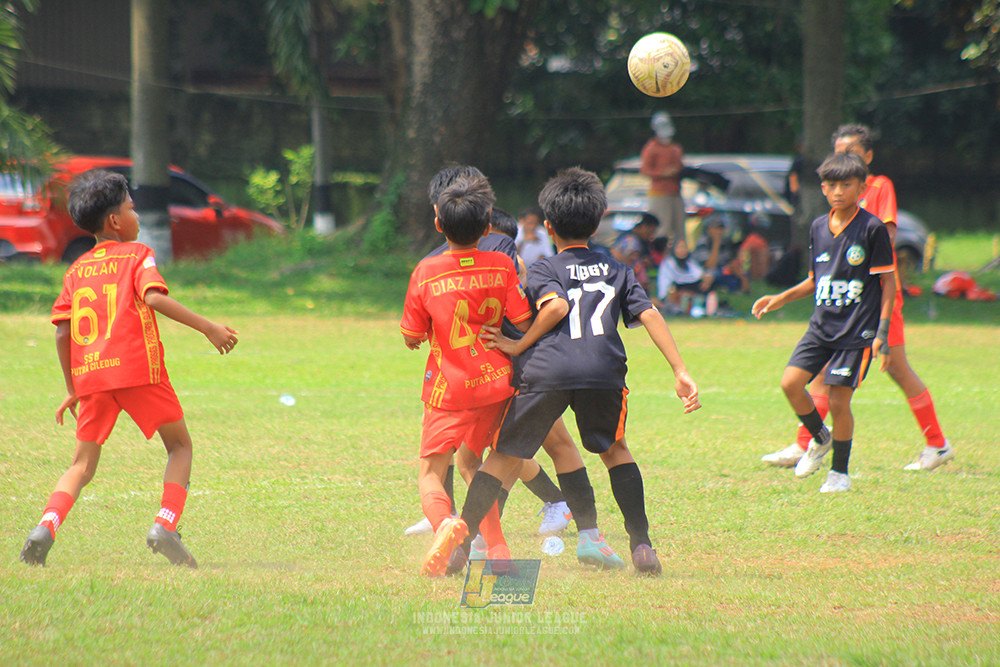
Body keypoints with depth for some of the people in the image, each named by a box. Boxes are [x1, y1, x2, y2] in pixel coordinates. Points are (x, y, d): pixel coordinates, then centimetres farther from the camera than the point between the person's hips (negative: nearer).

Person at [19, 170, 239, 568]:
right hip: (138, 370, -4)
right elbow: (154, 297, -15)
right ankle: (165, 528, -6)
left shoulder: (76, 270, 18)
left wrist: (73, 390, 20)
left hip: (90, 374, 4)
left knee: (83, 465, 10)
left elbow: (62, 332, 12)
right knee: (180, 446, 12)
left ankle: (46, 528, -15)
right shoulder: (137, 255, 4)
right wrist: (207, 328, -14)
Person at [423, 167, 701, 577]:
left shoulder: (544, 270, 17)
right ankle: (642, 546, 16)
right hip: (603, 371, 2)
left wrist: (519, 347, 3)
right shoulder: (617, 271, 25)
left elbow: (556, 306, -6)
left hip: (546, 371, -2)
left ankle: (459, 543, 0)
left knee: (505, 456, 8)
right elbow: (649, 315, 13)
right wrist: (681, 373, 10)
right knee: (614, 449, 25)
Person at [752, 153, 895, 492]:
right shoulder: (818, 228, 10)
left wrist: (882, 332, -11)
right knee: (791, 382, -9)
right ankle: (819, 438, 17)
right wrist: (781, 298, 8)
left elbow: (887, 282, -5)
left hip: (858, 329, -5)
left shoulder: (873, 229, -7)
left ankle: (840, 471, 13)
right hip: (822, 324, 5)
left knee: (838, 401, -6)